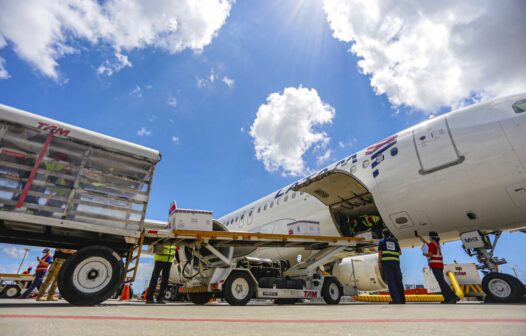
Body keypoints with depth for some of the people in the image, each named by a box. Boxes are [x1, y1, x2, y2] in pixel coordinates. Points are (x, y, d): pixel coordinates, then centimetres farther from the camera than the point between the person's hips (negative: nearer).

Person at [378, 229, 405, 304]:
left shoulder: (382, 241, 9)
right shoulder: (395, 241, 17)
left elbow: (380, 252, -2)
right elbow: (400, 253, 24)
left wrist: (379, 263, -3)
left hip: (386, 262, -4)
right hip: (395, 262, 4)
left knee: (390, 281, -8)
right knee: (398, 280, 9)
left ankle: (396, 299, -15)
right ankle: (402, 299, 9)